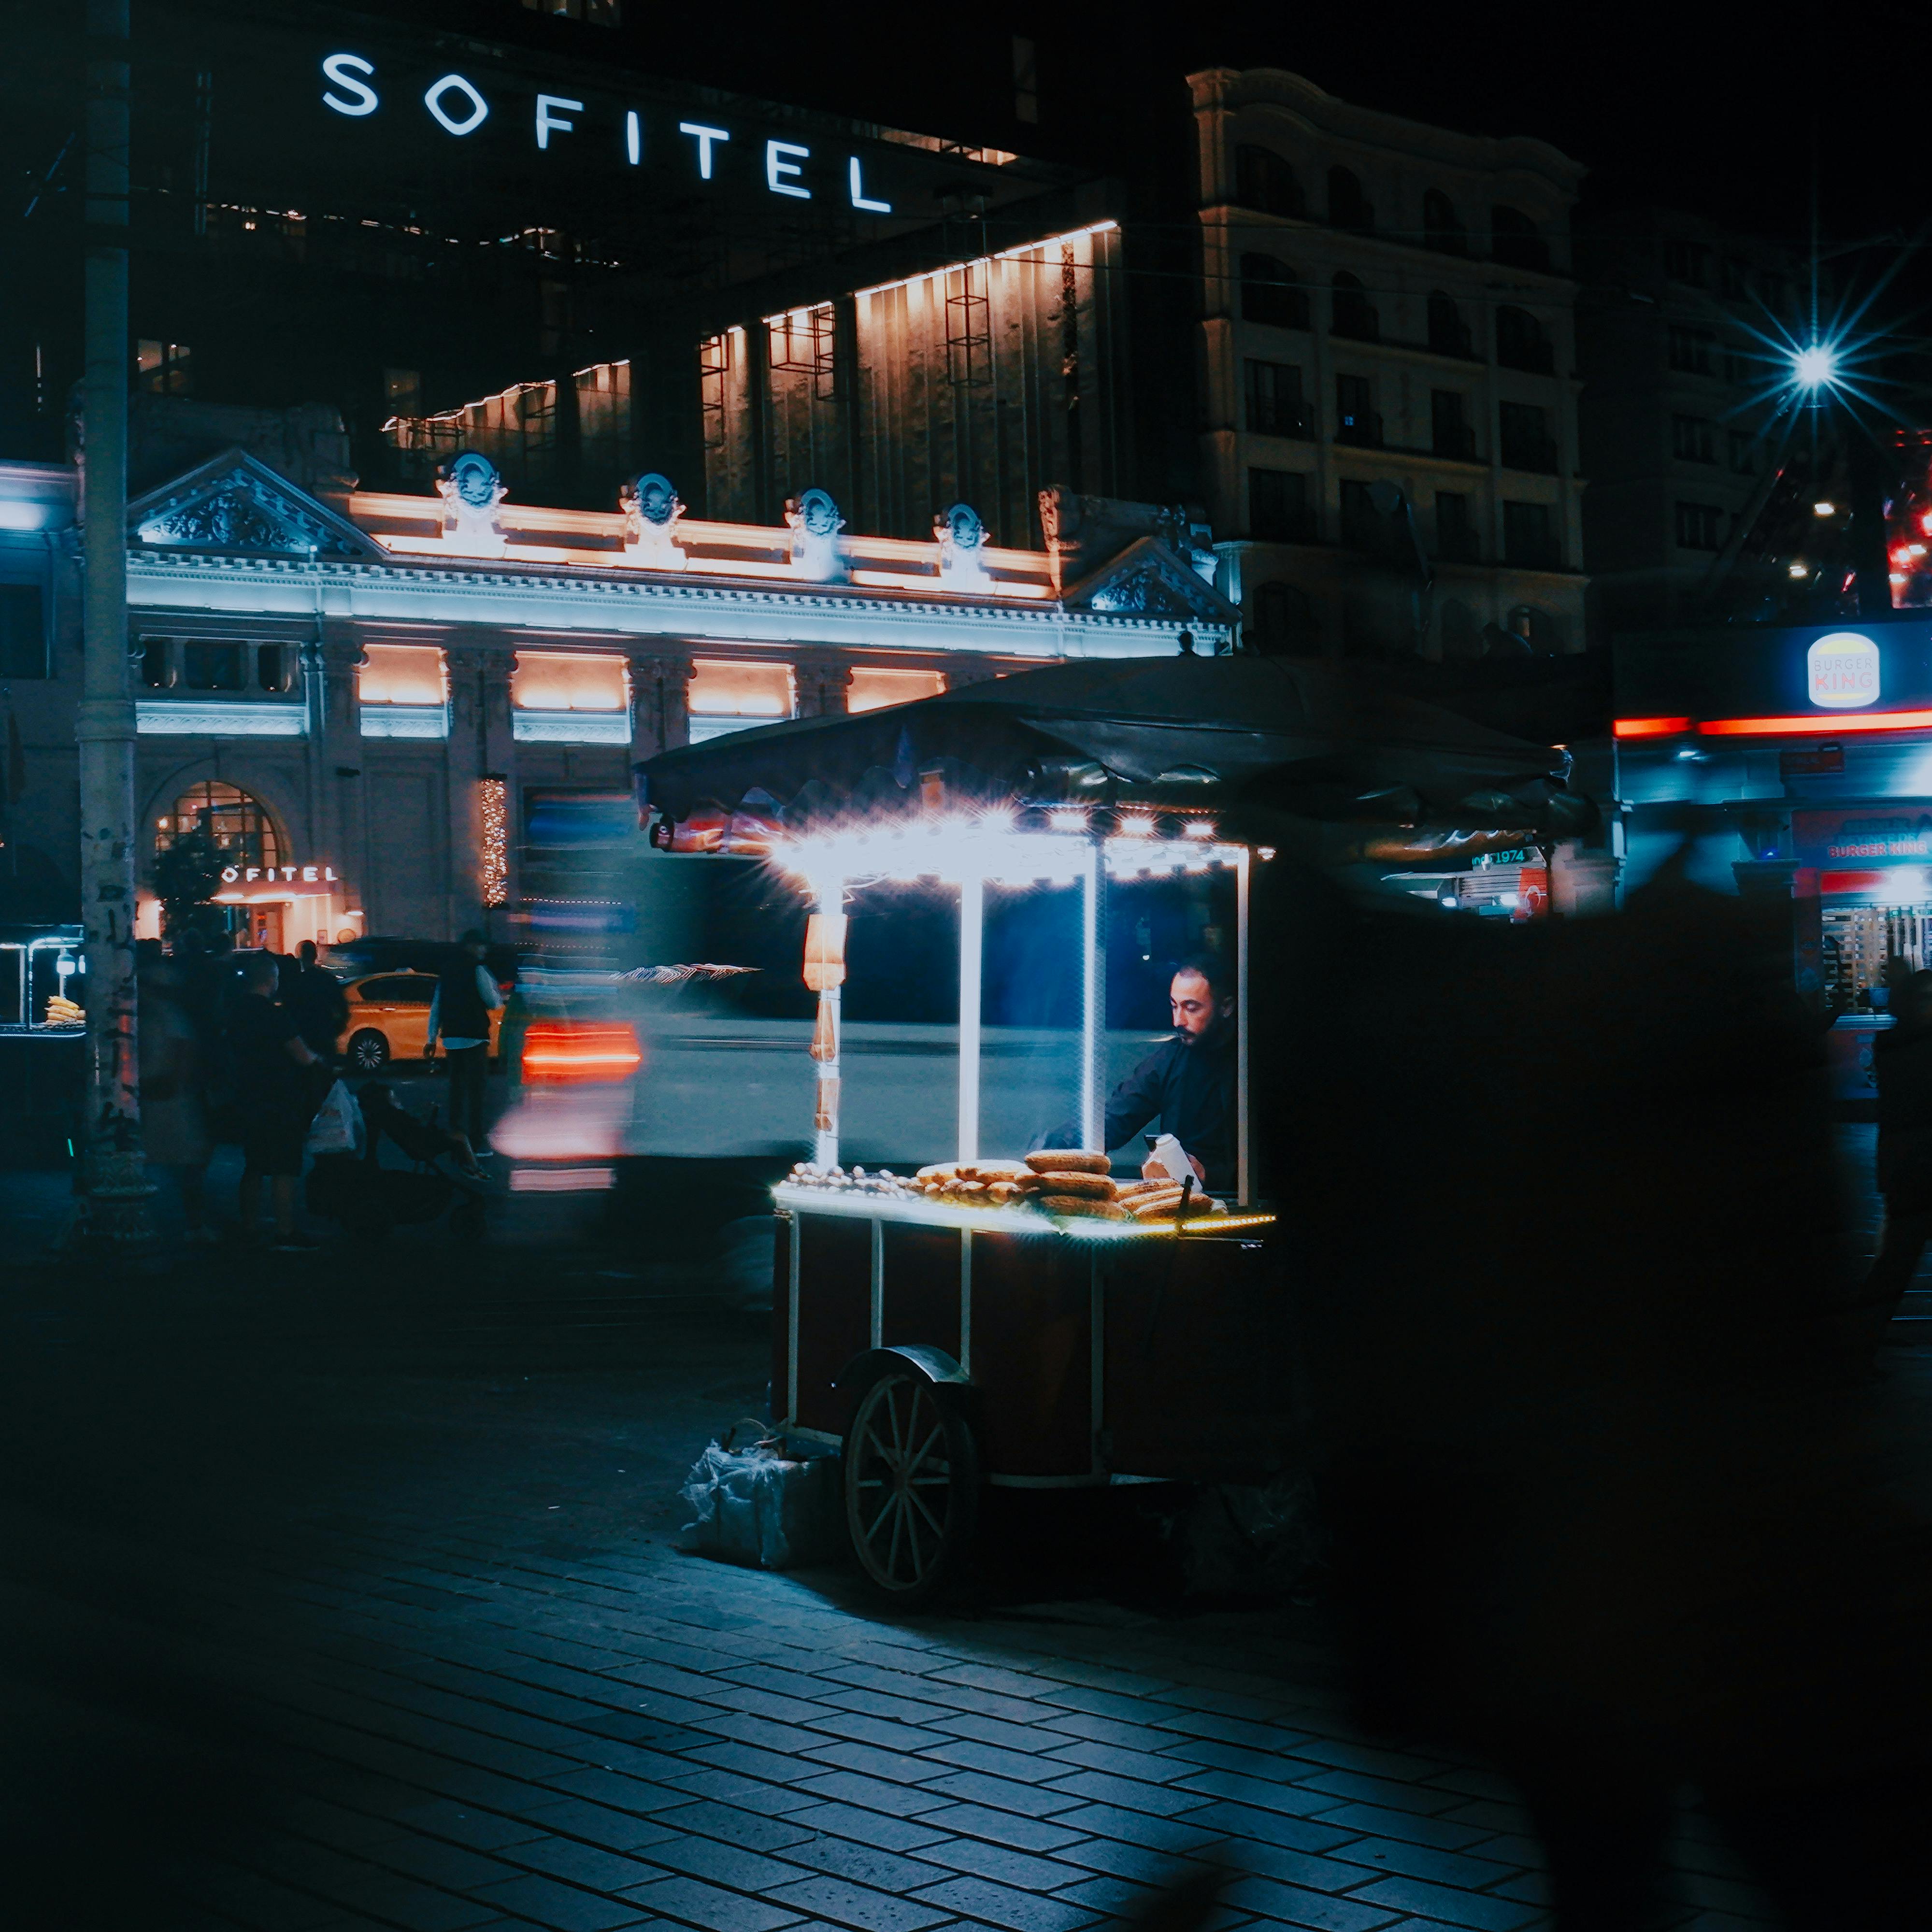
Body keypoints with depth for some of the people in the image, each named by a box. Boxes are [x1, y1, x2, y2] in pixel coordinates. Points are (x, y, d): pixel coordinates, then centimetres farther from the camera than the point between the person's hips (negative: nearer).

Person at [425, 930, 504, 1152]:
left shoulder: (447, 972, 14)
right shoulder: (478, 970, -8)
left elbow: (436, 1007, 13)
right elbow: (493, 1002, -8)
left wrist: (432, 1039, 16)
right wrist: (500, 996, 14)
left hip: (451, 1039, 7)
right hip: (474, 1038, -7)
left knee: (457, 1090, 14)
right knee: (475, 1090, -5)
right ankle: (476, 1143, -9)